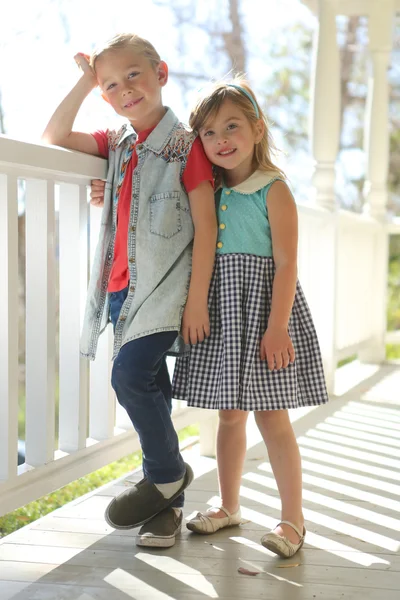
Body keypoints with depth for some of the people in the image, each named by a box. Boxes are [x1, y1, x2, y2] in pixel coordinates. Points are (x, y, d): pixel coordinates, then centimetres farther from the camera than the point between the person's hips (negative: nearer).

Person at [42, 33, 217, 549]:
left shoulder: (186, 146, -5)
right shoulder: (117, 144, 13)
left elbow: (205, 228, -8)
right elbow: (54, 137, 12)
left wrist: (197, 301, -13)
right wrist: (85, 81, 5)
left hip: (165, 288, -6)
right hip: (123, 287, 6)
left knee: (131, 375, -21)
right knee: (149, 390, 9)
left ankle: (166, 473, 0)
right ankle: (169, 501, 18)